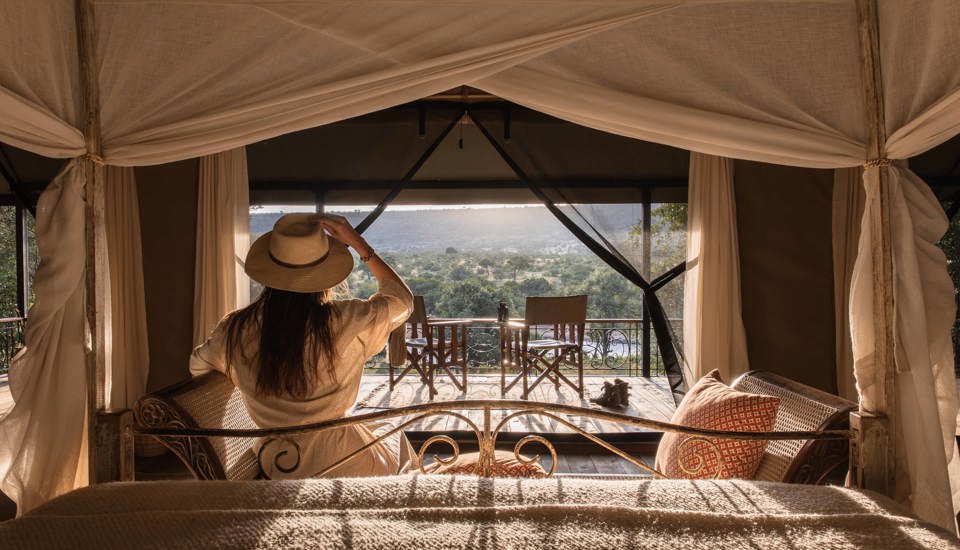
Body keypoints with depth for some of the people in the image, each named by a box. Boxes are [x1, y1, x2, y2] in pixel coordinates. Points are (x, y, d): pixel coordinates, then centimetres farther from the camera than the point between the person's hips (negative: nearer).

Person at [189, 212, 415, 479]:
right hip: (339, 465, -3)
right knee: (398, 441, 30)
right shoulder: (344, 322, -22)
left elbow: (197, 366, 10)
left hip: (274, 466, 4)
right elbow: (402, 299, -2)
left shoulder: (237, 329, -13)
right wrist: (358, 243, -4)